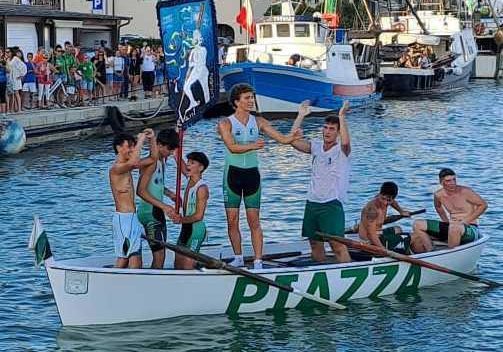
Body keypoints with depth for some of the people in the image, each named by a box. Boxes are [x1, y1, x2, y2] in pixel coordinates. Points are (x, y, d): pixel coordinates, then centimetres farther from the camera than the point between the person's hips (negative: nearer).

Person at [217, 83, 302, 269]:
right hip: (233, 172, -1)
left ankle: (258, 261, -2)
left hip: (252, 173, 1)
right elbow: (232, 147, -20)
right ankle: (238, 258, 18)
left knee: (254, 221, -3)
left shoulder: (258, 122, 4)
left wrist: (294, 136, -22)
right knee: (232, 220, 3)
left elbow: (283, 139, -1)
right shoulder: (225, 124, -5)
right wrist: (252, 146, -35)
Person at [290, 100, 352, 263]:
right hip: (312, 202, 6)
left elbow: (345, 142, -29)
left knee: (337, 243, -14)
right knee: (315, 243, 11)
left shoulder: (341, 150, -5)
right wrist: (301, 116, -2)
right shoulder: (316, 146, 10)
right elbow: (294, 141, 1)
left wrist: (342, 117, -26)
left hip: (331, 203, -6)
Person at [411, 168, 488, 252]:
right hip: (450, 227, 6)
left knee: (455, 227, -44)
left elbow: (483, 205, -6)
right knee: (417, 225, -4)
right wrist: (446, 221, 12)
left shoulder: (465, 192, -11)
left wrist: (467, 221, -11)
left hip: (470, 229, -6)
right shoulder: (438, 195, 4)